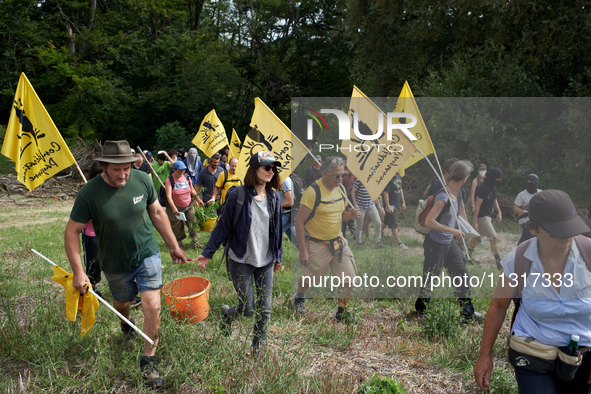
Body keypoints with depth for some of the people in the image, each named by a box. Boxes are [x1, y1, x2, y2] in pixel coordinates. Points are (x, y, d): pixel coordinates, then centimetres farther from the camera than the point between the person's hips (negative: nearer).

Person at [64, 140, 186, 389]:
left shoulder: (142, 180, -13)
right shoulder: (89, 193, -20)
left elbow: (157, 213, 2)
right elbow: (72, 231, -12)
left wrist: (173, 246, 6)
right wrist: (78, 272, -15)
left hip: (147, 254, 0)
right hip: (115, 264, 0)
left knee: (152, 306, -10)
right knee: (121, 303, 22)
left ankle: (149, 360, 10)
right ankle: (126, 326, 60)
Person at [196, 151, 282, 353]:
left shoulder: (274, 197, 3)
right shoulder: (238, 196, -13)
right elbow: (223, 226, -7)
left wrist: (278, 256, 16)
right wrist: (208, 252, -6)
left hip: (266, 261, 4)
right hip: (241, 261, -4)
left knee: (264, 307, 9)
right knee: (247, 308, 2)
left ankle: (258, 344, 31)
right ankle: (227, 313, 36)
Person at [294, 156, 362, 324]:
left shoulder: (340, 189, 3)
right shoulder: (312, 191, -19)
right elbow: (299, 222, -18)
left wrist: (349, 214, -7)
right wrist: (303, 251, -19)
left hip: (338, 242, 6)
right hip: (317, 245, -6)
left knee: (349, 278, 4)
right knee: (309, 278, 13)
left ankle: (342, 312, 25)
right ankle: (299, 299, 47)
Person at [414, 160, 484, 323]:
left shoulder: (456, 193, 3)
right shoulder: (443, 197, -25)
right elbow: (428, 221, -29)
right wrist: (452, 230, -26)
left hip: (449, 243, 9)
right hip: (436, 244, -9)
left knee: (461, 275, 13)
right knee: (430, 279, 5)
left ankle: (468, 313, 26)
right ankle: (420, 309, 25)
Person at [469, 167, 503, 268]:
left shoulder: (493, 187, 8)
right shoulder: (483, 188, -21)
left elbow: (494, 200, 24)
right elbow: (477, 206, -20)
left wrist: (499, 212, 15)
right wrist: (474, 221, -20)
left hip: (488, 215, 9)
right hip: (482, 216, -9)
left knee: (478, 236, 18)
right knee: (494, 237, -8)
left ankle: (469, 255, 31)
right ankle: (498, 262, -1)